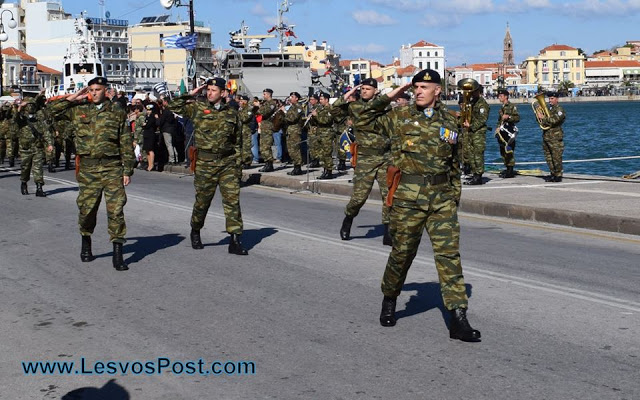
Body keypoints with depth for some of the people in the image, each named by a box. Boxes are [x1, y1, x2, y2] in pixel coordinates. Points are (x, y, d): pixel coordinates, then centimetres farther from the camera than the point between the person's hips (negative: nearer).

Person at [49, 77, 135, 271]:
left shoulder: (117, 112, 5)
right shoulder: (78, 110, 9)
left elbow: (126, 143, 4)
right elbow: (53, 111, 7)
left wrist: (128, 170, -1)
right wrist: (73, 98, 2)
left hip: (112, 167, -1)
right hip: (88, 168, 2)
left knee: (116, 209, -6)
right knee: (86, 209, 8)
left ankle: (117, 254, -3)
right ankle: (86, 244, 32)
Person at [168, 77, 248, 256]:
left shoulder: (232, 113, 9)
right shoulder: (197, 108, 4)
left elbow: (238, 142, 13)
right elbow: (173, 106, -1)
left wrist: (238, 165, 9)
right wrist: (191, 95, -2)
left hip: (228, 162, 1)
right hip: (205, 162, -1)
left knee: (232, 200, -5)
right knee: (202, 201, 7)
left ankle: (235, 241, -4)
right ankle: (195, 233, 31)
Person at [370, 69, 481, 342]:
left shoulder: (449, 121, 10)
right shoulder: (400, 117, 4)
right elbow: (362, 120, 7)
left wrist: (455, 197, 15)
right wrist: (388, 97, 2)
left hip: (442, 197, 2)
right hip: (409, 195, -2)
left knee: (449, 253, -4)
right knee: (402, 251, 7)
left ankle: (458, 320, -4)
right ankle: (389, 301, 32)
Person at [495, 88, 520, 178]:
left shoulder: (512, 107, -5)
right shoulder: (501, 108, 19)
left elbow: (517, 118, -12)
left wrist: (508, 117, -23)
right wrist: (497, 128, 15)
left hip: (509, 132, -9)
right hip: (502, 132, 9)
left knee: (509, 150, -11)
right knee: (503, 151, 10)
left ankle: (511, 171, -9)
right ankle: (507, 169, 18)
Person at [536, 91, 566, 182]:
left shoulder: (560, 110, -6)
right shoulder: (549, 109, 18)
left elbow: (554, 120, -21)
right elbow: (541, 120, 23)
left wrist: (543, 117, -18)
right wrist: (539, 114, 4)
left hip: (555, 138, -8)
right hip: (546, 137, 8)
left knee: (556, 158, -6)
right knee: (548, 157, 10)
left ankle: (558, 176, -2)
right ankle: (552, 174, 18)